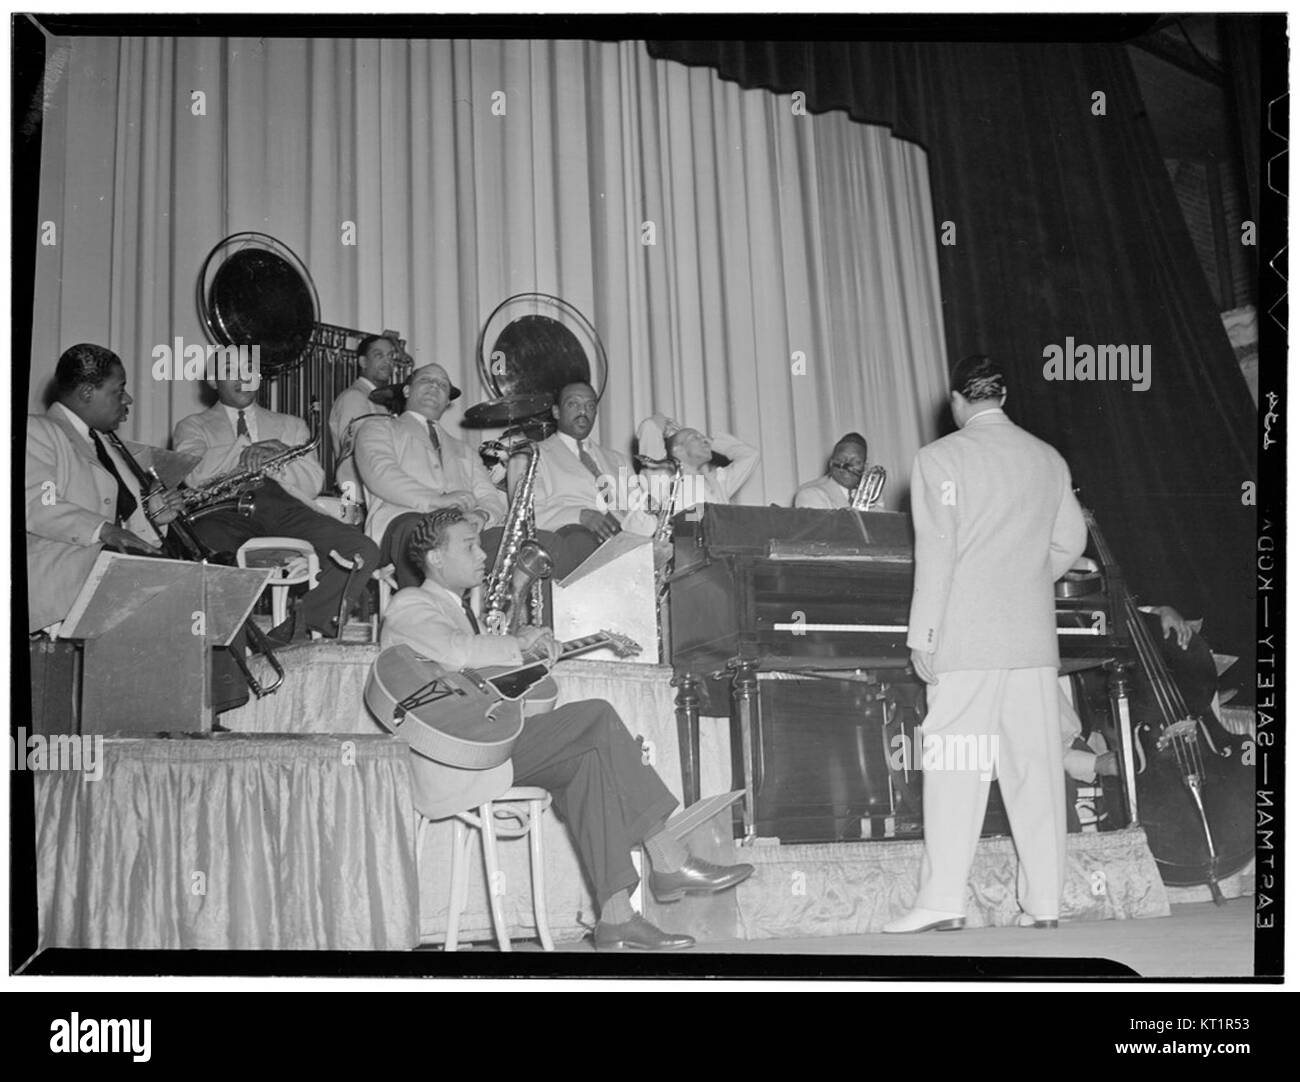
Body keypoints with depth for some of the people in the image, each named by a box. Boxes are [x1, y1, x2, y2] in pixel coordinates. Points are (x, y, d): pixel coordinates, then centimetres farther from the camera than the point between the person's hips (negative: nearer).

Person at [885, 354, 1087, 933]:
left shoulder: (940, 457, -4)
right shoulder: (1049, 459, 10)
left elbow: (935, 552, -8)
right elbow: (1070, 542, 13)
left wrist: (922, 636, -5)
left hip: (967, 636, -4)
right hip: (1034, 636, 5)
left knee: (955, 766, -4)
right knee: (1035, 764, 6)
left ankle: (943, 901, -6)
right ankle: (1043, 901, 8)